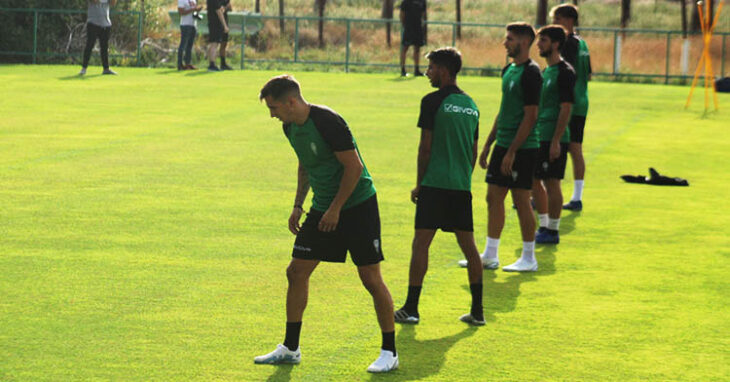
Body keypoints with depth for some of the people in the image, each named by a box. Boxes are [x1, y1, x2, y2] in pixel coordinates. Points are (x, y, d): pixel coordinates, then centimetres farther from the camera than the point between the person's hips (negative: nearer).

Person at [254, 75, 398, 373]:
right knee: (297, 272, 4)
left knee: (371, 279, -6)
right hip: (323, 208, 8)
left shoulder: (327, 122, -22)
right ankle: (290, 349, 14)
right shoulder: (291, 127, 4)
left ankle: (389, 352, 5)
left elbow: (354, 167, -21)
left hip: (358, 205, -8)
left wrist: (335, 209, -17)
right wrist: (298, 205, 14)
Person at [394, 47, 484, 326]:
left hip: (435, 184, -6)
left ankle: (411, 309, -3)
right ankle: (477, 311, 10)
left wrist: (419, 183, 1)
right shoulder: (471, 104, 12)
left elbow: (425, 147, -7)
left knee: (421, 243, -2)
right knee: (468, 245, 9)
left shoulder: (433, 102, -7)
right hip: (462, 187, 6)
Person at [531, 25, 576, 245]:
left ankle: (552, 231, 3)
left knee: (552, 183, -4)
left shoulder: (564, 72, -13)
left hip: (554, 138, -9)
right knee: (535, 181, 12)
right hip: (539, 136, 9)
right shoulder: (545, 71, 15)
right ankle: (544, 226, 21)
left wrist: (556, 141, -21)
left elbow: (565, 109, -17)